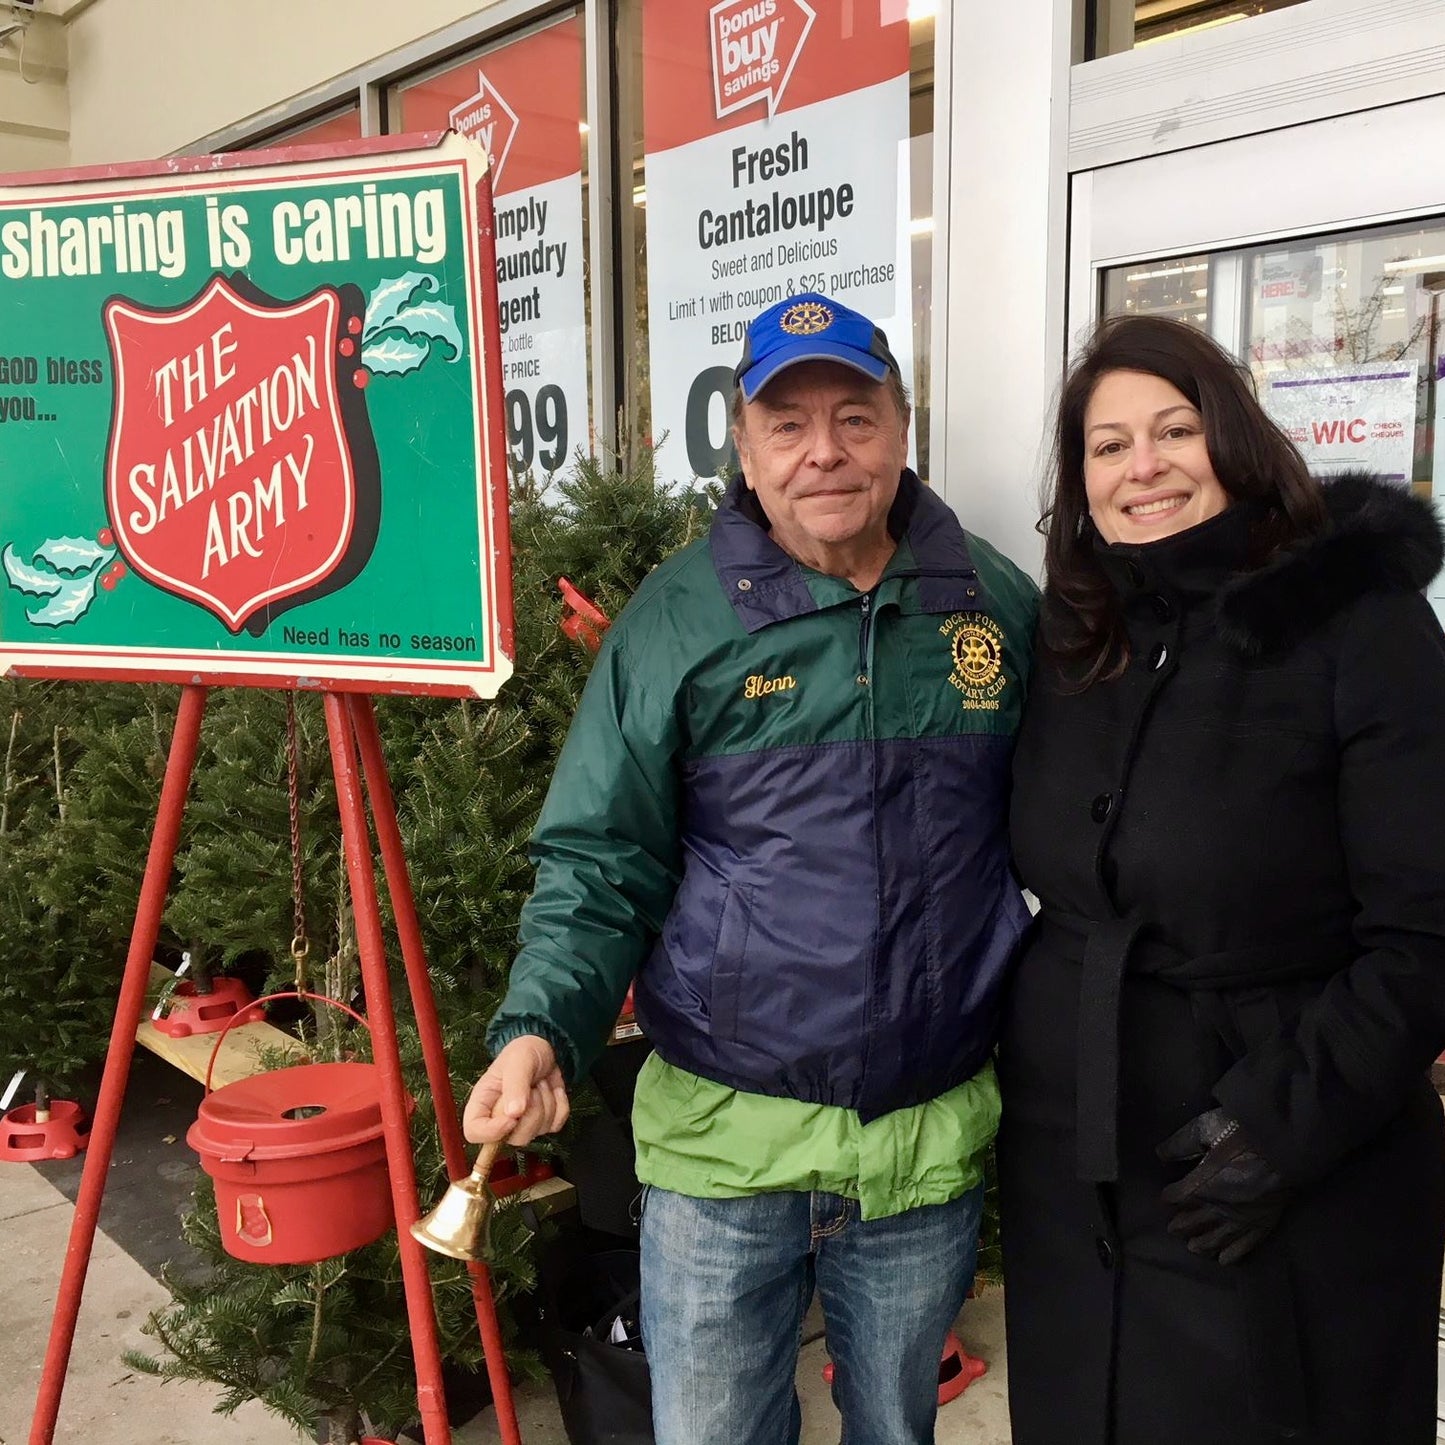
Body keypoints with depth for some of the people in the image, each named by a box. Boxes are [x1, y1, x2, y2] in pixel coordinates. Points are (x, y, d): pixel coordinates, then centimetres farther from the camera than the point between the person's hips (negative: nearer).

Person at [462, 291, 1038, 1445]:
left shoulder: (999, 604, -2)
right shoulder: (679, 616, -8)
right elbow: (599, 862, -7)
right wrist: (540, 1028, -22)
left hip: (934, 1139, 2)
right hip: (723, 1139, -2)